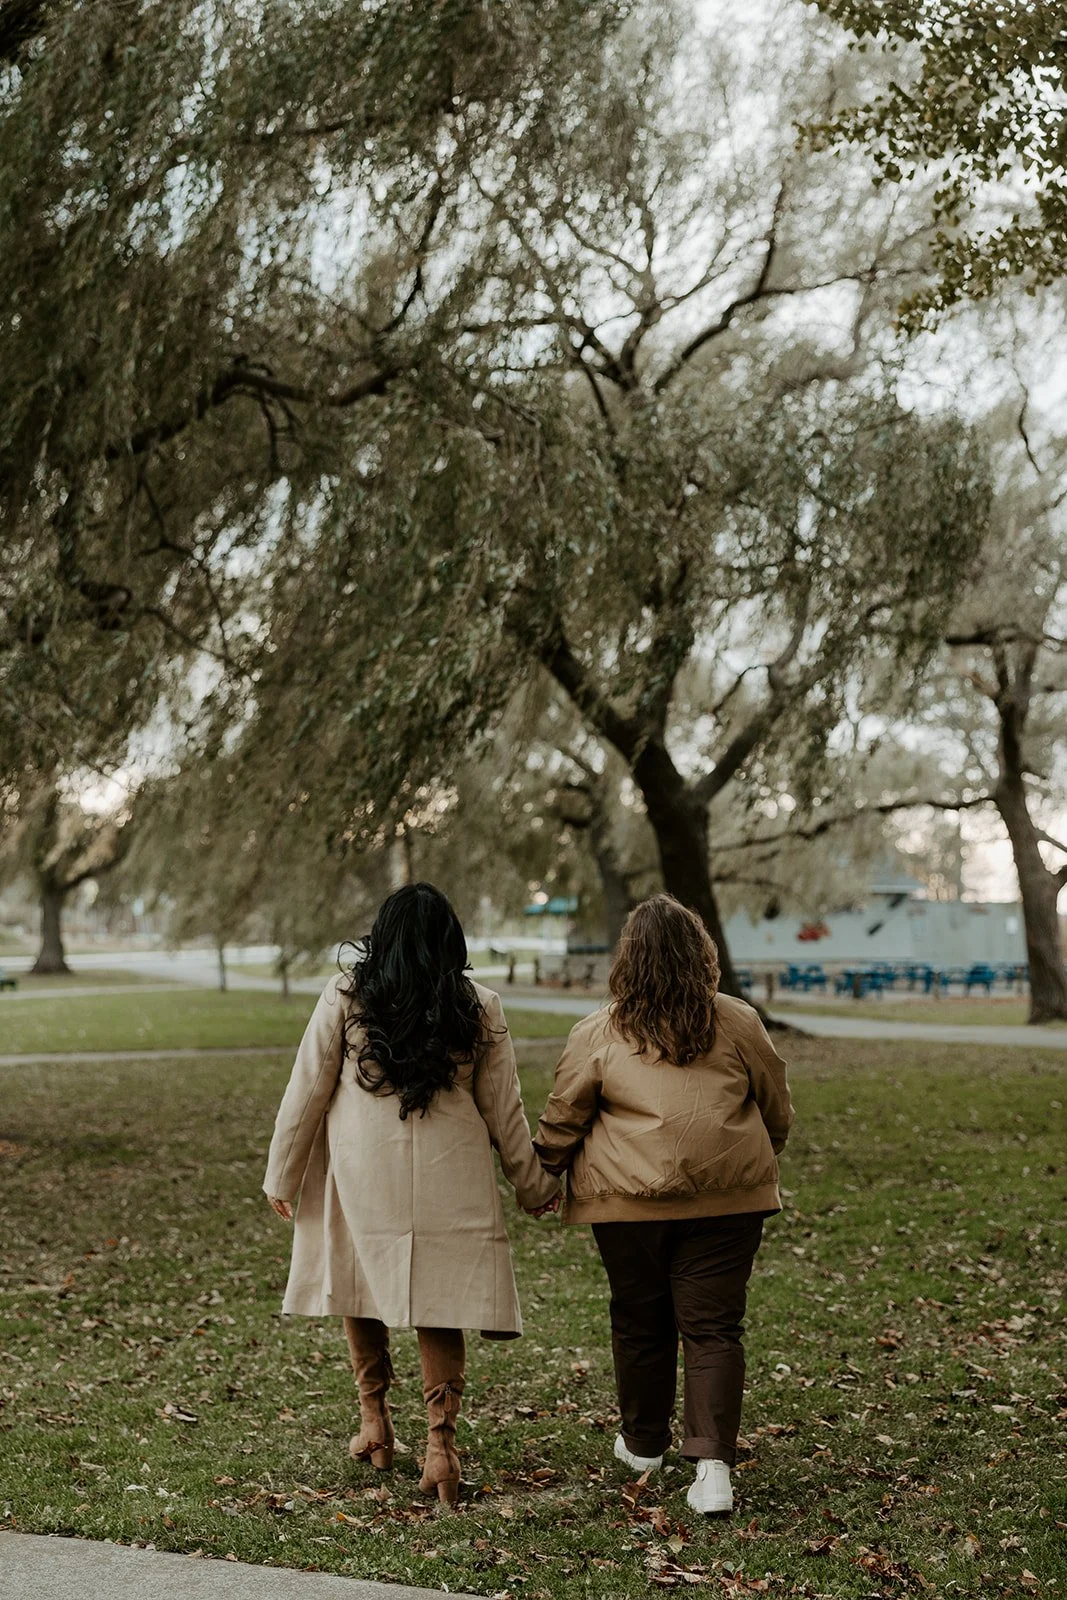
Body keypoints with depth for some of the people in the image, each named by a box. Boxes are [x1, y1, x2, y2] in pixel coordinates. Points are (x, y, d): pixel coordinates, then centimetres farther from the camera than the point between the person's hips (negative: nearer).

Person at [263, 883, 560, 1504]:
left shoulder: (344, 997, -4)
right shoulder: (480, 1010, 0)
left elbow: (306, 1091, 0)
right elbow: (503, 1112, 5)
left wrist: (283, 1176, 11)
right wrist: (536, 1186, 18)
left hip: (361, 1178, 0)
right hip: (450, 1185, 0)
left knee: (361, 1289, 18)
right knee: (441, 1310, 6)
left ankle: (375, 1422, 26)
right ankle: (442, 1440, -1)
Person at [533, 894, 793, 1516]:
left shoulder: (599, 1033, -3)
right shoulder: (738, 1023, 0)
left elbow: (562, 1119, 3)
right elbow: (777, 1109, 11)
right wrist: (760, 1162, 30)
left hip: (630, 1203, 0)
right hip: (726, 1200, 0)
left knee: (640, 1324, 15)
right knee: (713, 1328, 3)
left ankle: (644, 1444, 31)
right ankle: (713, 1464, -6)